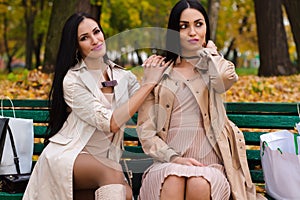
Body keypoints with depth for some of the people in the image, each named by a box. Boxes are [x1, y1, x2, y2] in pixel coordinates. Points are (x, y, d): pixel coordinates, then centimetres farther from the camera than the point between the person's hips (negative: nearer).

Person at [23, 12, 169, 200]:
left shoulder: (124, 77, 8)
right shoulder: (73, 80, -8)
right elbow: (111, 123, -17)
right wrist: (148, 83, -15)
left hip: (103, 161, 5)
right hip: (67, 156, -5)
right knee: (113, 174, -35)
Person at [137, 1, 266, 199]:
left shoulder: (214, 66, 14)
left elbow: (225, 78, -16)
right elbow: (146, 131, 6)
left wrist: (209, 50, 5)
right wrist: (175, 158, -11)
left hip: (210, 164, 0)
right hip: (167, 162, 0)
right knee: (173, 182, -35)